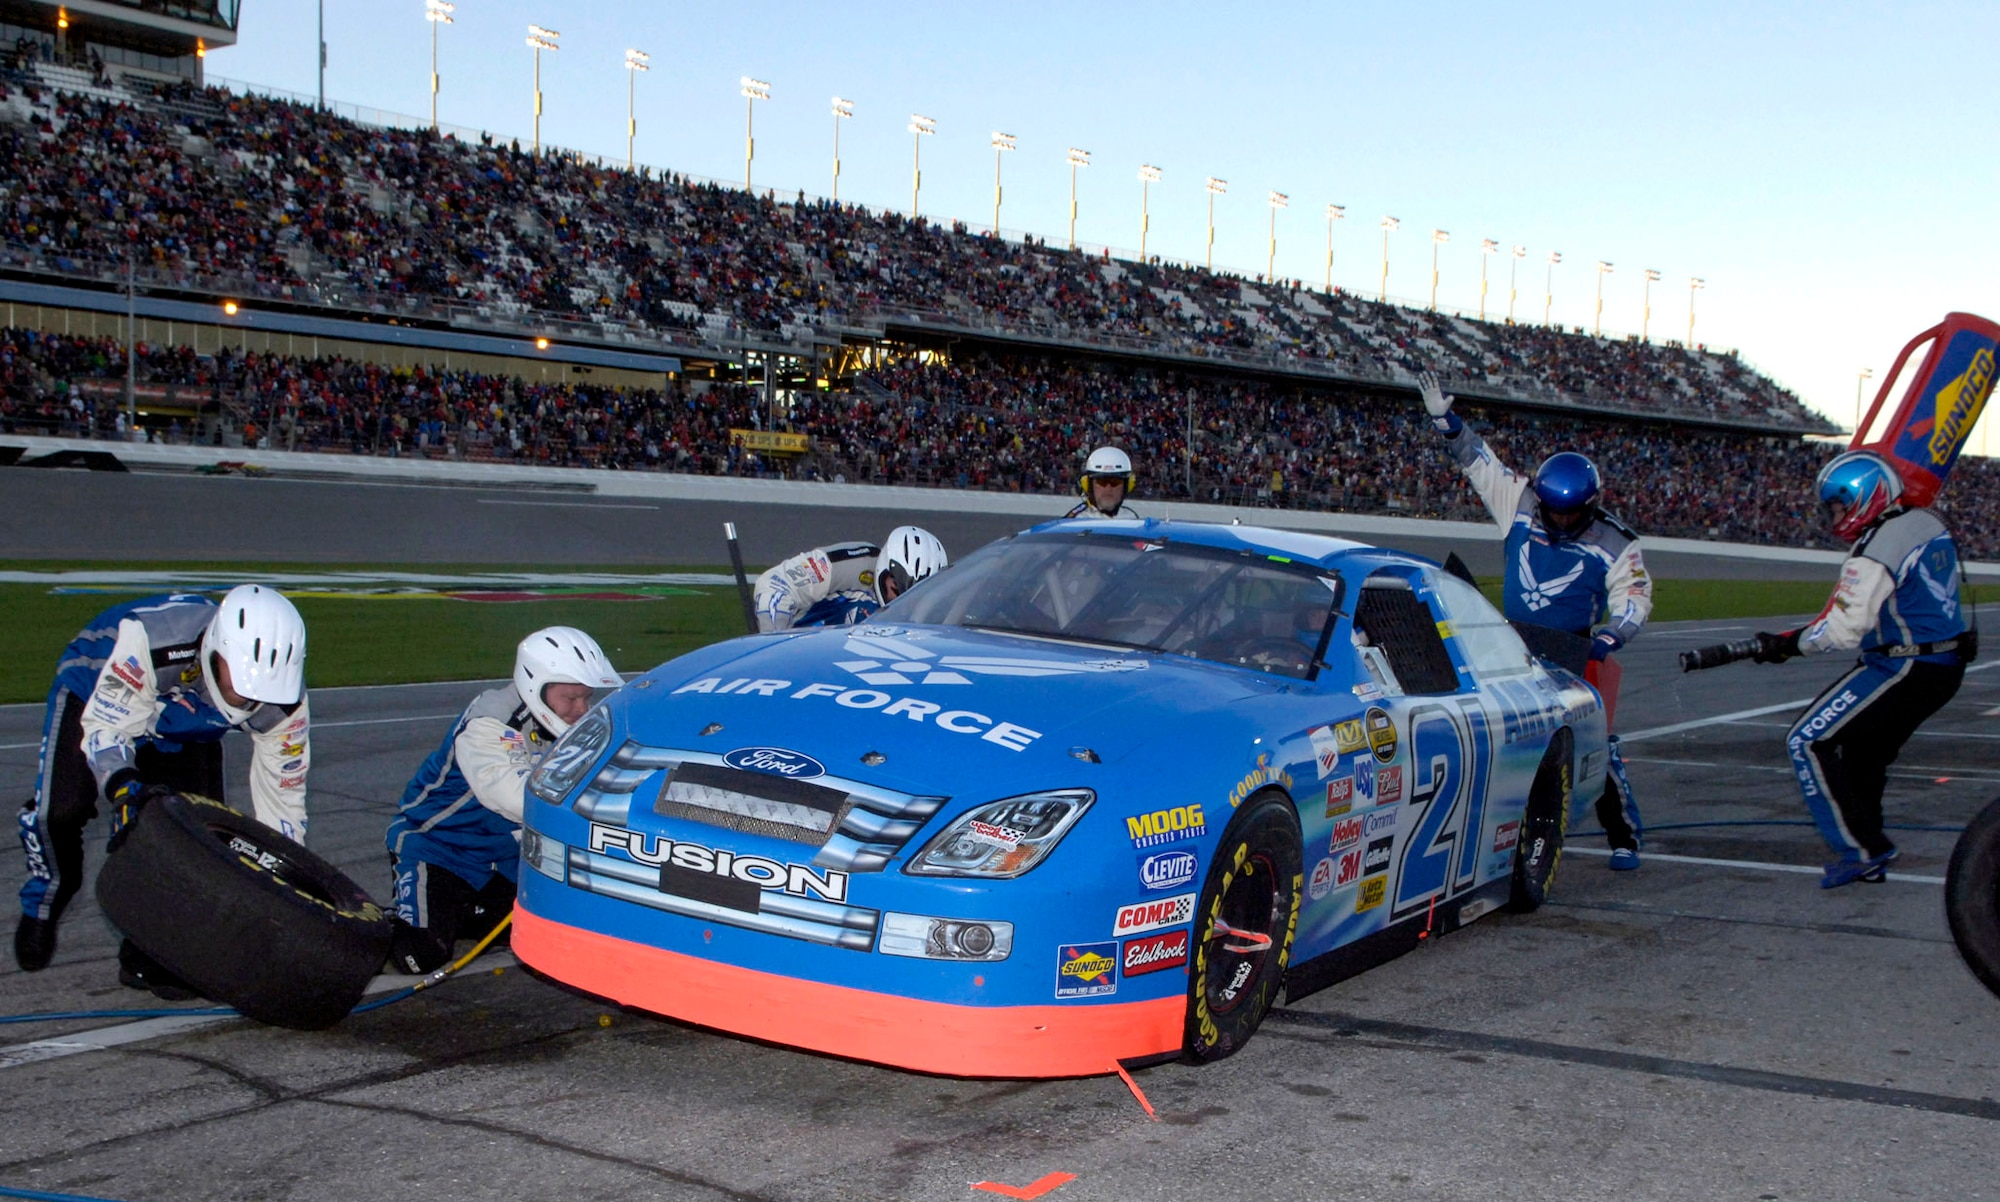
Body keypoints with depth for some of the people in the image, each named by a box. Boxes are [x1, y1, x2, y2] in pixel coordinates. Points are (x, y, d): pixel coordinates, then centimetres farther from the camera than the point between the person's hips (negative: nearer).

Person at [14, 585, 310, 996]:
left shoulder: (282, 697, -30)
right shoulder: (152, 637, -44)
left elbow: (283, 798, -19)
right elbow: (105, 726, -35)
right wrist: (125, 787, -55)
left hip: (186, 728, 3)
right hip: (96, 695, -3)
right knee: (59, 809, -18)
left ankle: (146, 951, 0)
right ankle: (41, 909, 14)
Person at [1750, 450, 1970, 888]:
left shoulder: (1876, 552, -20)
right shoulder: (1929, 524, 8)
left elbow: (1842, 631, -22)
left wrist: (1787, 645, -7)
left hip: (1904, 671, -10)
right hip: (1946, 667, 10)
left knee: (1808, 741, -5)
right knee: (1864, 753, 20)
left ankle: (1861, 848, -4)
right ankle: (1869, 857, 24)